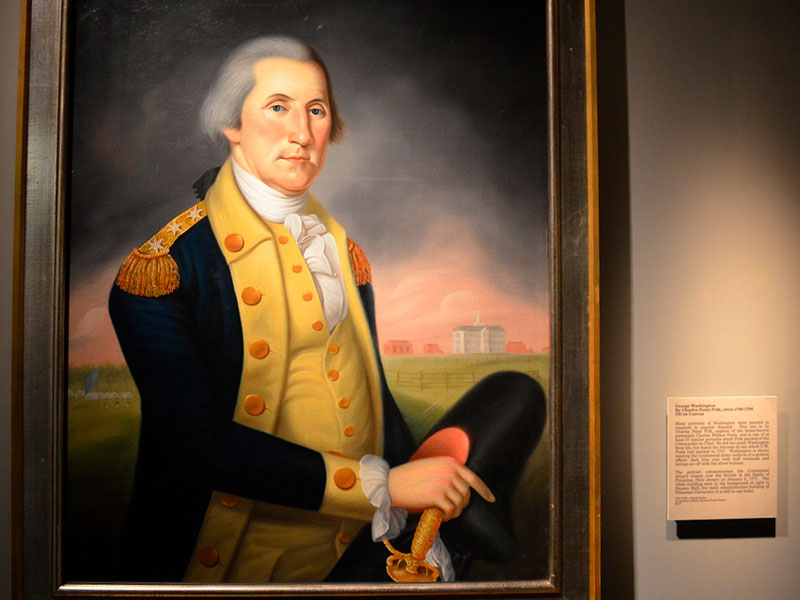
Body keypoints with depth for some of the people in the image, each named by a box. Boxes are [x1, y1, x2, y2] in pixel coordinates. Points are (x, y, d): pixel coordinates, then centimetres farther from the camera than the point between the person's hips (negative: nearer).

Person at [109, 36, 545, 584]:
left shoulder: (344, 251, 7)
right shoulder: (165, 267, -11)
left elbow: (375, 399, 8)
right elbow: (200, 445, -17)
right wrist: (381, 485, -19)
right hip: (235, 561, -3)